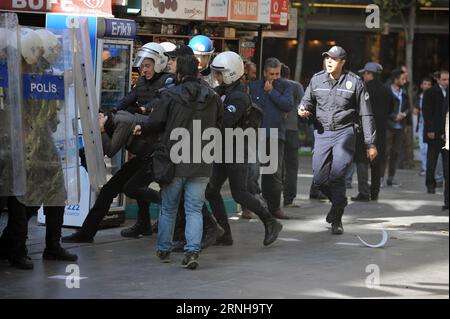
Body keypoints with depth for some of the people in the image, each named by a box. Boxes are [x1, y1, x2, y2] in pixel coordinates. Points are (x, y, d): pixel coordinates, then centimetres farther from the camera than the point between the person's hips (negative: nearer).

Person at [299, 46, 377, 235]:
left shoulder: (354, 82, -1)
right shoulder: (317, 80, 6)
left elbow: (366, 114, 2)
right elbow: (308, 100, 21)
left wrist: (370, 143, 0)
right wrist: (303, 109, -5)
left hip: (344, 132, -4)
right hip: (322, 133, 4)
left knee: (337, 175, -16)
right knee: (319, 178, 0)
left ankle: (336, 219, -3)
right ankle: (338, 202, 31)